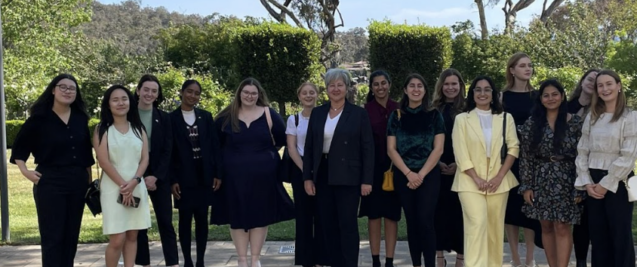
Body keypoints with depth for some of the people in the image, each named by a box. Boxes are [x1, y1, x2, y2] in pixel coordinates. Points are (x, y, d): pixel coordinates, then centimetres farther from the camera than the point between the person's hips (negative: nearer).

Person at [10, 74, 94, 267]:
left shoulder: (80, 118, 7)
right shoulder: (40, 118, -5)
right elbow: (19, 146, 2)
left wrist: (90, 181, 12)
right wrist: (25, 171, -9)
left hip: (77, 182, 5)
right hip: (50, 183, -4)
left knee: (71, 235, 9)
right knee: (52, 236, -4)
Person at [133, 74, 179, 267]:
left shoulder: (164, 118, 5)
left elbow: (167, 151, 1)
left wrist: (155, 176, -11)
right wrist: (140, 178, -8)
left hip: (159, 177, 1)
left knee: (165, 222, 0)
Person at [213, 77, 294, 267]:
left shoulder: (268, 114, 0)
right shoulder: (226, 117, 1)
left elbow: (282, 139, 7)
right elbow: (217, 143, 10)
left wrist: (267, 153, 8)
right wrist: (232, 157, 5)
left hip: (263, 175, 0)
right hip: (234, 176, 0)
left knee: (261, 216, 5)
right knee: (237, 217, 4)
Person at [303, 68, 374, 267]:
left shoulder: (359, 113, -2)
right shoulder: (317, 113, 9)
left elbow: (367, 149, -4)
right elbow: (309, 148, 9)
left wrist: (367, 180, -9)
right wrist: (307, 177, 3)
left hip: (347, 177, -4)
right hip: (323, 176, 4)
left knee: (348, 225, -2)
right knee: (328, 226, 8)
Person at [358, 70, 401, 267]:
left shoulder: (398, 109, 3)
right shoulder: (365, 110, -3)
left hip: (394, 167, 1)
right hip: (373, 167, -1)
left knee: (392, 214, 5)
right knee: (374, 214, 6)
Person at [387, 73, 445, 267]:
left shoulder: (434, 115, 3)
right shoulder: (396, 116, 6)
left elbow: (438, 149, -2)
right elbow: (391, 149, 2)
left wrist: (421, 174, -10)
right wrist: (408, 173, -9)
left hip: (429, 175, -2)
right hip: (403, 176, 2)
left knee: (425, 220, -11)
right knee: (411, 221, 5)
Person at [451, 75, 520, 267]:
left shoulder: (506, 118, 10)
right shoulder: (462, 119, 5)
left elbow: (513, 148, 4)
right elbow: (460, 153, -2)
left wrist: (500, 176, -7)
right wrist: (476, 178, -12)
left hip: (498, 181, 2)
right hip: (470, 182, -2)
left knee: (495, 227, 5)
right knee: (477, 223, -16)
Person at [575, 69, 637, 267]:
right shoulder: (591, 118, 10)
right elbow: (582, 152, 8)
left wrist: (605, 184, -12)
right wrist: (586, 182, -4)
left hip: (617, 183, -5)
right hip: (593, 184, 5)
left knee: (620, 236, 0)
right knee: (597, 236, 9)